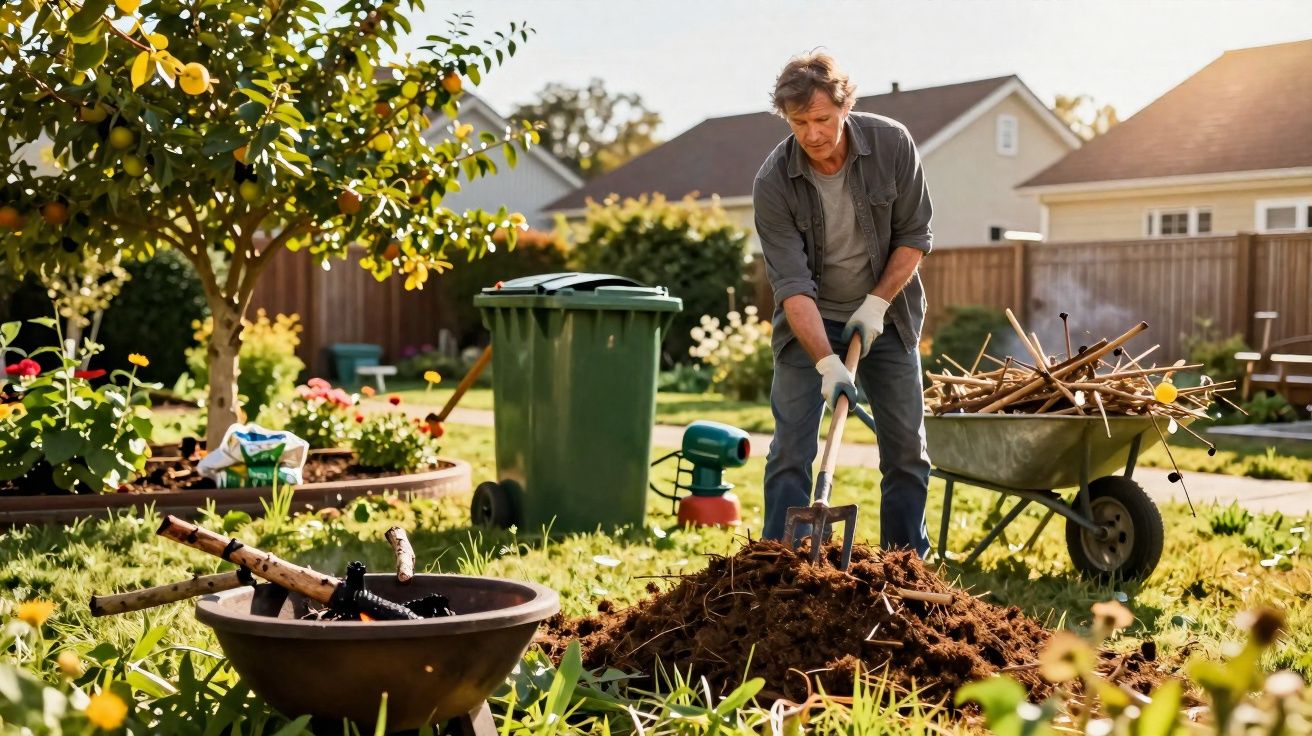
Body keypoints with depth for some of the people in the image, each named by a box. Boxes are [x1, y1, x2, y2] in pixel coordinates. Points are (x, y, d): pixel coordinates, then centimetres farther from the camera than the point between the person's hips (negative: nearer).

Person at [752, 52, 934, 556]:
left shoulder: (892, 144, -16)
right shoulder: (772, 183, -21)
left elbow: (915, 235, -7)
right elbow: (792, 282, -25)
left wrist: (877, 303, -17)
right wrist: (827, 362, -34)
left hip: (883, 314, 2)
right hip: (809, 320, -2)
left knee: (907, 450, 4)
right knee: (791, 450, -6)